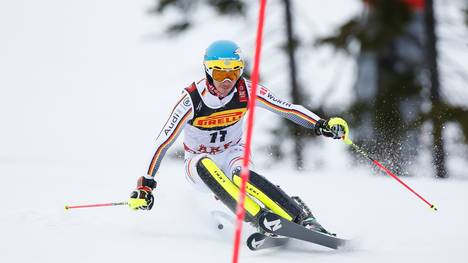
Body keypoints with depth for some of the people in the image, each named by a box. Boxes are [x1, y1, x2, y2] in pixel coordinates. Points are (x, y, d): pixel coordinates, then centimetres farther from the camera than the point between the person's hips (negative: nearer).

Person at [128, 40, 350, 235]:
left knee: (240, 174, -35)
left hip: (232, 154, 0)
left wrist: (323, 125, -27)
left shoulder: (246, 90, -17)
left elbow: (287, 108, -15)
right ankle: (259, 219, -48)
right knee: (206, 165, -37)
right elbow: (164, 141, -19)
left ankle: (303, 219, -44)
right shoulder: (192, 99, -23)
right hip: (198, 162, 0)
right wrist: (146, 185, -21)